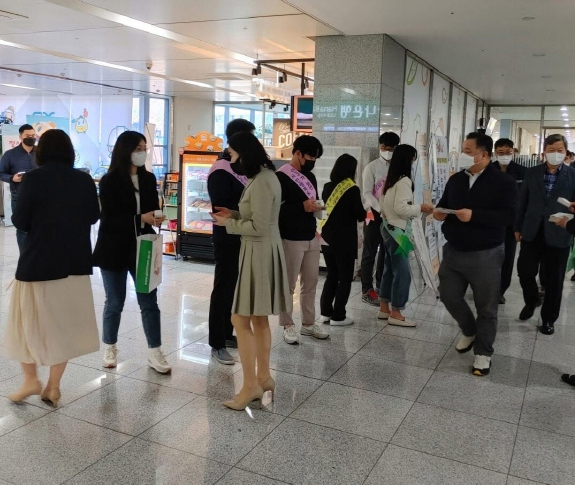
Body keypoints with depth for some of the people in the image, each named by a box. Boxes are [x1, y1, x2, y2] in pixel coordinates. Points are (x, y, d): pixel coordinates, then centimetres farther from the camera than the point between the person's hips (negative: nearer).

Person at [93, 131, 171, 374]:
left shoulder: (149, 178, 6)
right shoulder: (110, 181, -8)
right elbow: (109, 218, -14)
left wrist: (156, 218, -13)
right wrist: (140, 219, -24)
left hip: (142, 248, 3)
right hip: (115, 249, -3)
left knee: (149, 301, 2)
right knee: (114, 302, 10)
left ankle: (155, 353, 9)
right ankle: (110, 348, 29)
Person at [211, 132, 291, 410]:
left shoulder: (261, 182, -20)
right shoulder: (264, 176, 13)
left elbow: (258, 226, -21)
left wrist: (228, 224, -10)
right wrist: (234, 215, 7)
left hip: (259, 254, -11)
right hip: (260, 252, 11)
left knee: (241, 320, -5)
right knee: (259, 319, 16)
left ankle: (251, 385, 4)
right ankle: (263, 377, 26)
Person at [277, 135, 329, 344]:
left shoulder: (310, 176, 14)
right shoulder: (282, 177, -12)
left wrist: (317, 207, 0)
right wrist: (302, 207, -21)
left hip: (312, 238, 8)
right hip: (291, 240, -8)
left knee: (311, 283, 14)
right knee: (288, 285, 4)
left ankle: (308, 323, 26)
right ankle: (288, 325, 16)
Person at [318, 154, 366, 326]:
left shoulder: (327, 187, 4)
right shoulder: (352, 189, -12)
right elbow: (360, 215, -7)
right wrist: (364, 213, 13)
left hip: (327, 237, 6)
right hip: (344, 240, -6)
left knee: (332, 275, 16)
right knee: (345, 278, 5)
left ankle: (325, 312, 16)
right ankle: (338, 316, 7)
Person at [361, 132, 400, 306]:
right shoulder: (372, 167, -4)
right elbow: (367, 193, -9)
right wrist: (381, 210, -21)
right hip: (374, 214, -4)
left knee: (386, 252, 13)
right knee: (370, 253, 3)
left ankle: (381, 287, 26)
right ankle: (367, 290, 10)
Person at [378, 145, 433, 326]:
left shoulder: (391, 179, 11)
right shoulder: (404, 181, -17)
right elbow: (401, 208, -22)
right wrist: (420, 208, -13)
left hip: (389, 228, 10)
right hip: (397, 231, -10)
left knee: (390, 269, 14)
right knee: (402, 272, -4)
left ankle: (384, 308, 20)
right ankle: (395, 314, 2)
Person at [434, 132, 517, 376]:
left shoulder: (503, 182, -11)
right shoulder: (455, 179, 7)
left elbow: (508, 216, -19)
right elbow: (444, 202, 19)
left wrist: (474, 215, -29)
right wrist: (439, 211, -5)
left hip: (485, 255, -5)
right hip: (453, 251, 6)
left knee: (486, 307, 5)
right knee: (449, 296, 12)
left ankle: (483, 353, 22)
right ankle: (469, 332, 39)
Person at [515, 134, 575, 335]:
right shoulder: (532, 173, 4)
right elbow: (523, 201, 8)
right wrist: (518, 227, 8)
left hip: (558, 235, -2)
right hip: (532, 233, 2)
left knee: (553, 280, 7)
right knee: (524, 271, 6)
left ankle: (548, 318, 25)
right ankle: (531, 301, 36)